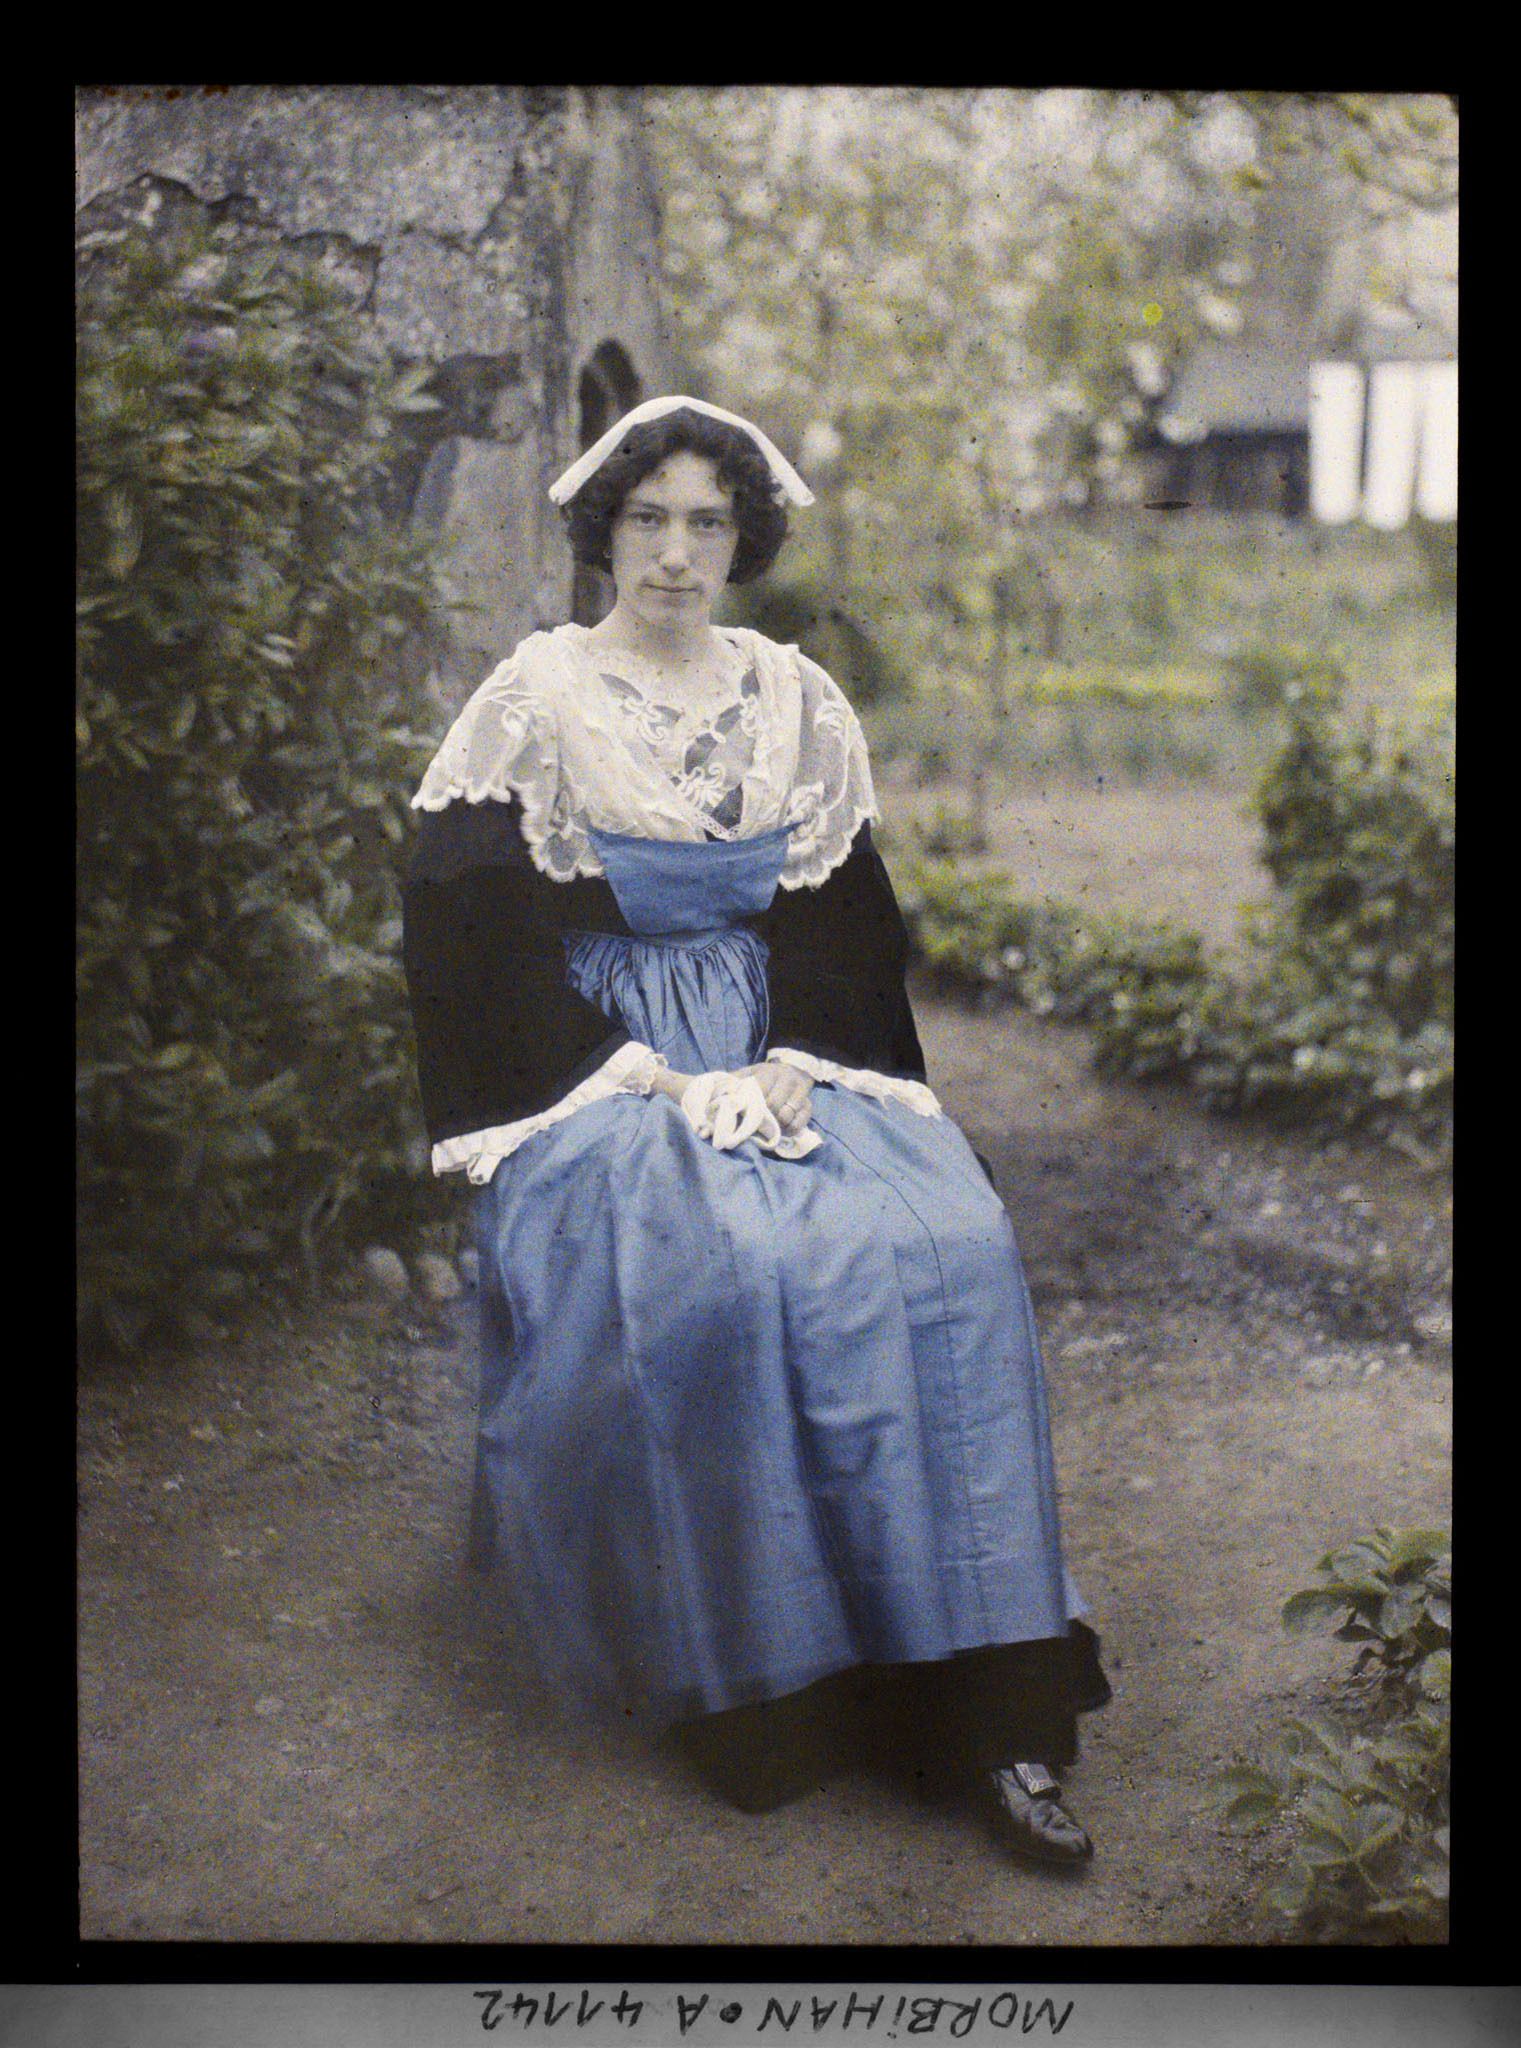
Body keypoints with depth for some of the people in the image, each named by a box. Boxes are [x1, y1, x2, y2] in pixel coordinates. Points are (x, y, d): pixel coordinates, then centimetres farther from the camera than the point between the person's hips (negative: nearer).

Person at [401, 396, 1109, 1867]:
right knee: (721, 1270, -32)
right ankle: (745, 1682, -16)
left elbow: (843, 920, 10)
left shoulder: (795, 701, 11)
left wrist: (785, 1066, -8)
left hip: (777, 1055, 3)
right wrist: (653, 1084, -13)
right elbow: (475, 939, -5)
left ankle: (979, 1702, -19)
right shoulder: (535, 701, 0)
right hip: (597, 1066, -3)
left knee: (948, 1246, -23)